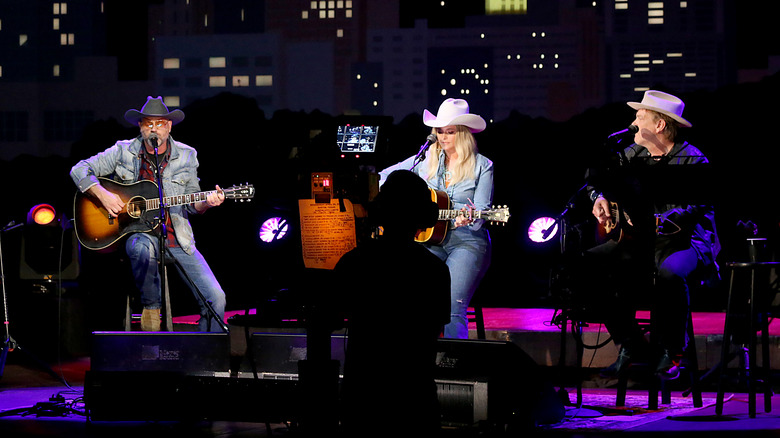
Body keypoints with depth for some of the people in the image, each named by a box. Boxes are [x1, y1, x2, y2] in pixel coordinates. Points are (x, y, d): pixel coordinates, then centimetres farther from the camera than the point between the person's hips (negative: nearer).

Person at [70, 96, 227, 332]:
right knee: (143, 248, -42)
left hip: (177, 238, 2)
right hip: (138, 233, -2)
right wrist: (102, 194, -15)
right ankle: (150, 308, -18)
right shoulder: (124, 151, 0)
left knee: (216, 298, -14)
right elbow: (79, 170, 0)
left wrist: (206, 202, -10)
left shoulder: (186, 156, 7)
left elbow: (191, 204, 13)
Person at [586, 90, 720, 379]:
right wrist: (599, 197, -3)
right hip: (640, 240, 6)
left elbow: (700, 207, -20)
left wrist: (660, 220, -34)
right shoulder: (633, 154, 11)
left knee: (669, 274, -39)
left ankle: (671, 354, -17)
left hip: (684, 239, -6)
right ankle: (630, 347, 3)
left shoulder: (692, 160, -9)